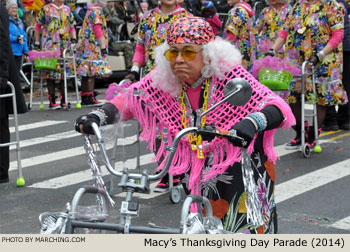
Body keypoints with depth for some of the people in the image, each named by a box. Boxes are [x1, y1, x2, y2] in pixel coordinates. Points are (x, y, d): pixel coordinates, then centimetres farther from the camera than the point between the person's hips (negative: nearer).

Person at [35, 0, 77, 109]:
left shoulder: (67, 9, 15)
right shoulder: (46, 9, 4)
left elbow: (72, 26, 18)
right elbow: (38, 26, 9)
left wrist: (73, 39, 3)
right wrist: (37, 42, 6)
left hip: (65, 45, 4)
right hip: (50, 45, -4)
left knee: (65, 71, 2)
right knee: (51, 71, -6)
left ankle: (63, 100, 10)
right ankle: (52, 101, -2)